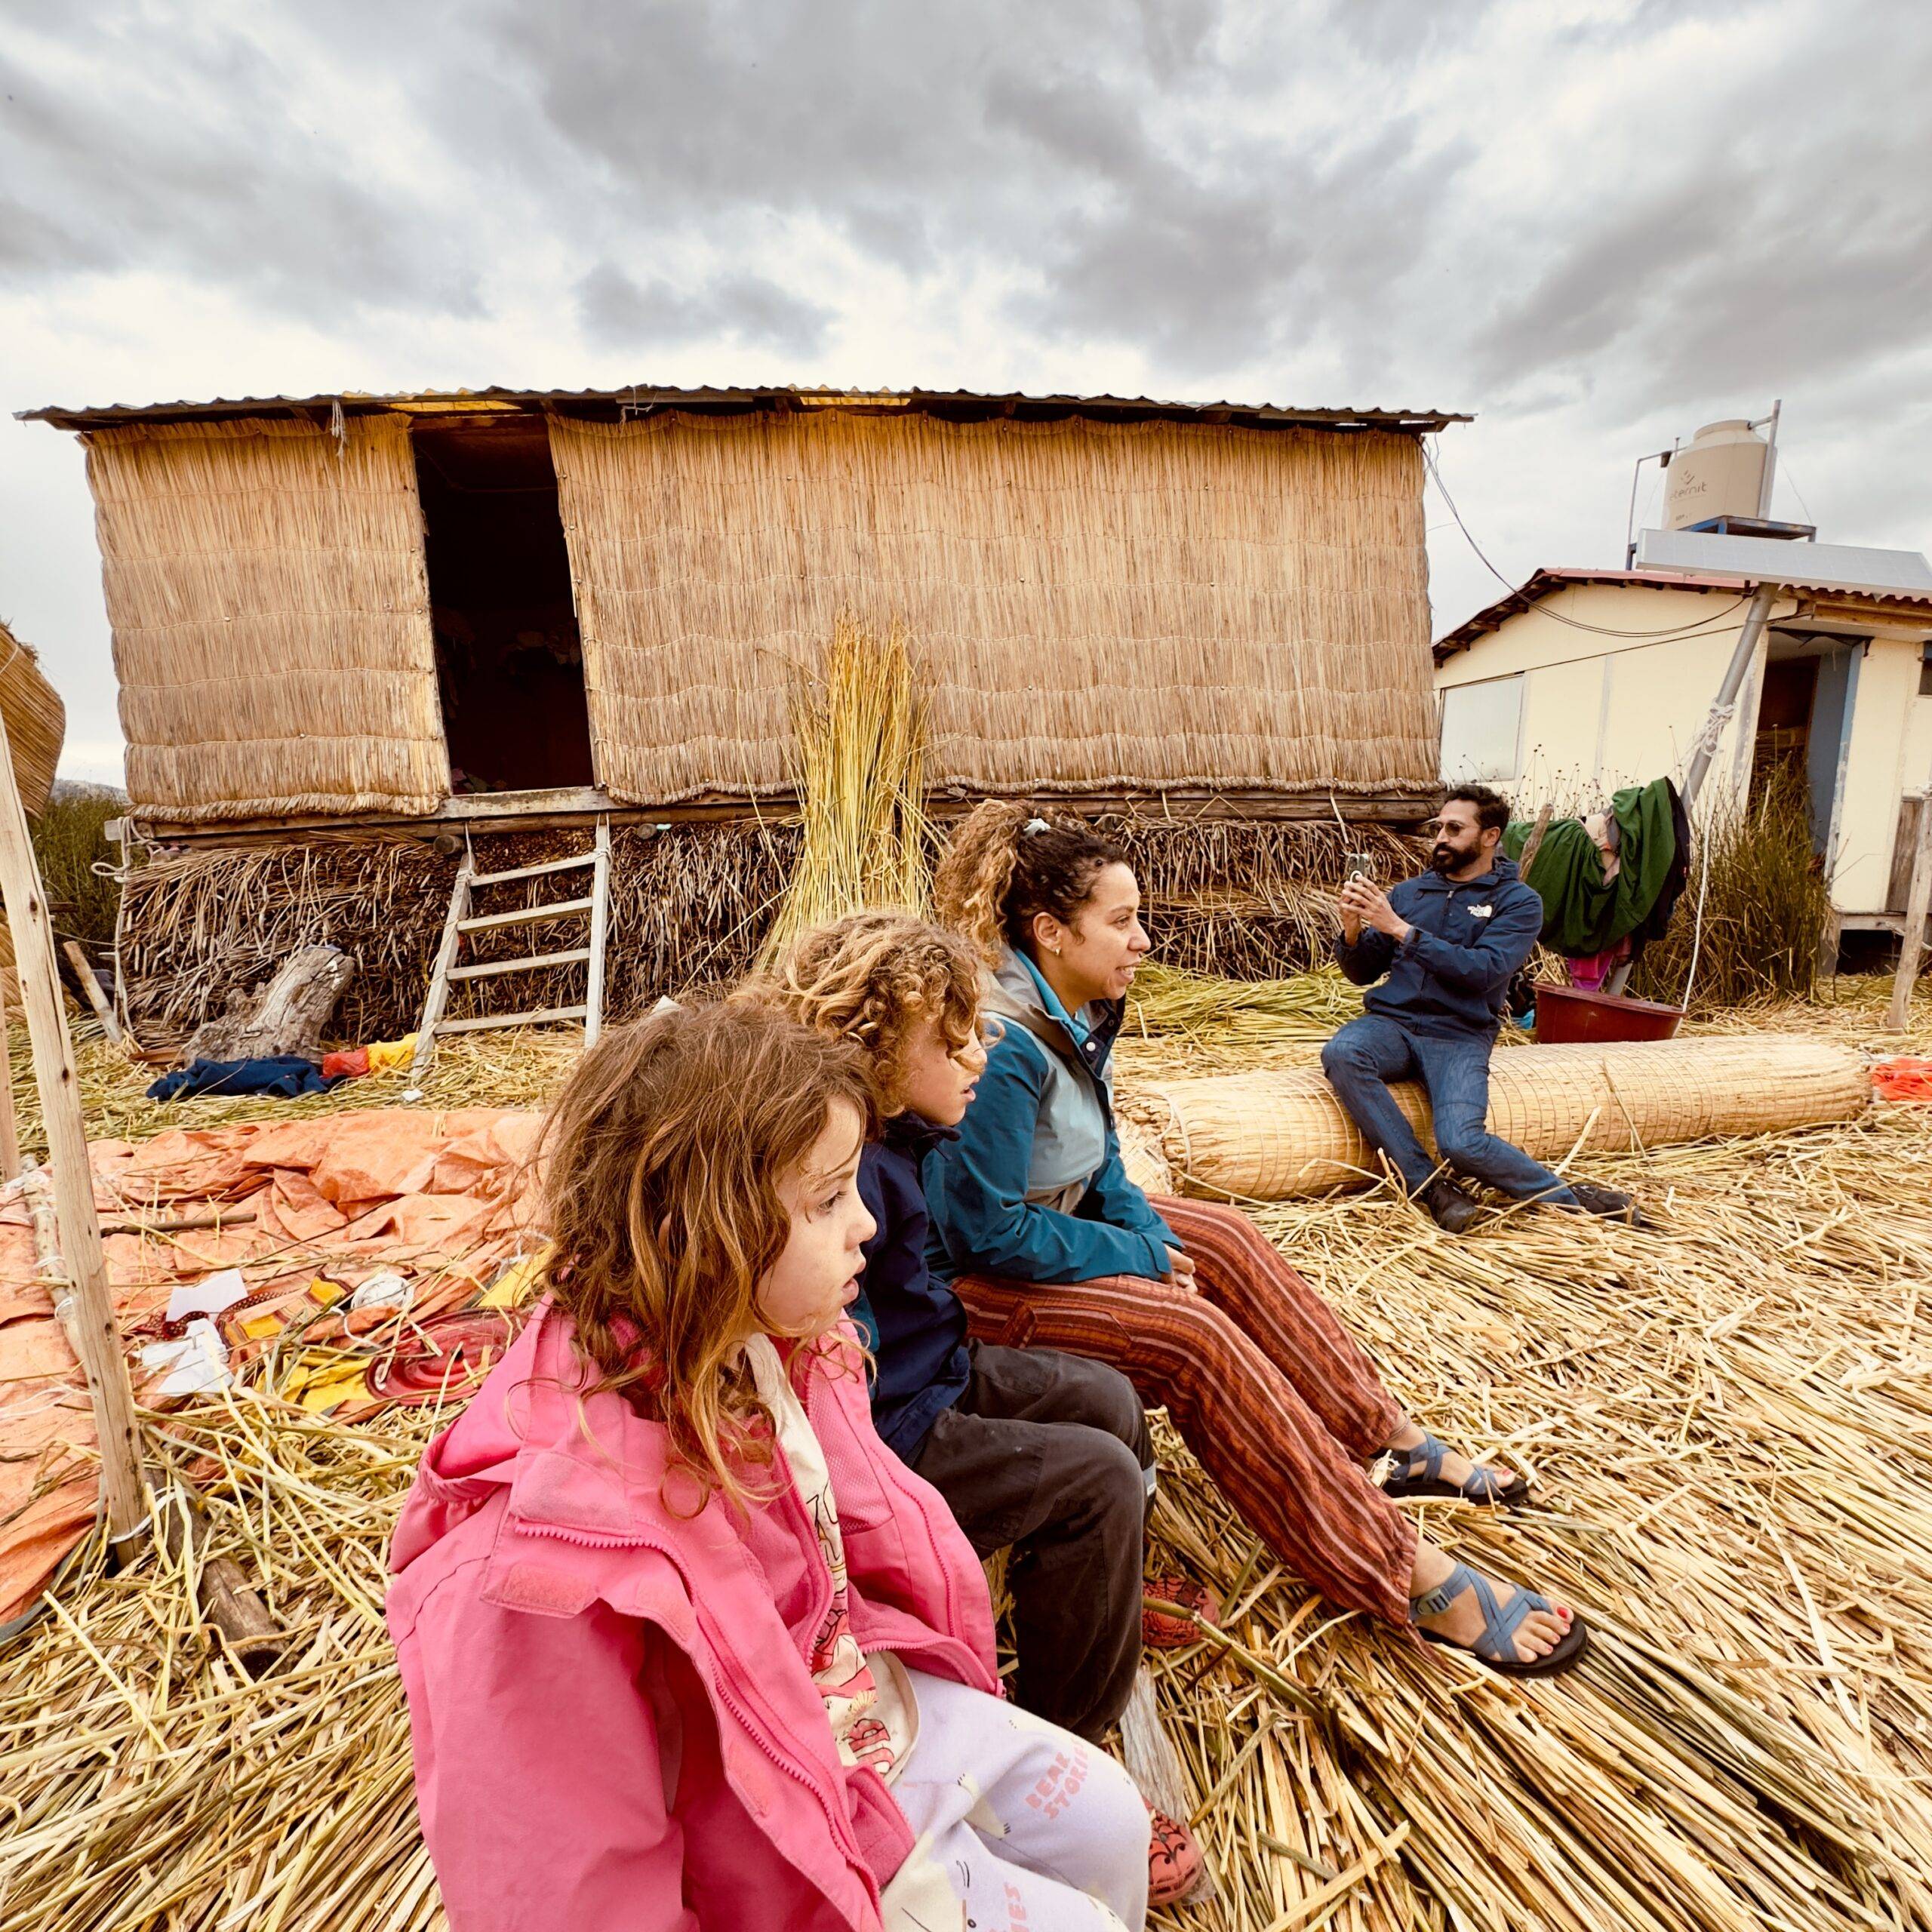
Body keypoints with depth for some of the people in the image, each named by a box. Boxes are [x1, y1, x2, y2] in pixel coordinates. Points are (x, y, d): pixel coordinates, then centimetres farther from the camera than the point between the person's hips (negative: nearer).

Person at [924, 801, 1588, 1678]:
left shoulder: (1080, 1010, -1)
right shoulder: (1007, 1046, -30)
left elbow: (1098, 1159, 9)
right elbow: (989, 1232, -26)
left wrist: (1147, 1228, -9)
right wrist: (1143, 1257, -17)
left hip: (1049, 1219, 9)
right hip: (972, 1281, -9)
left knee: (1225, 1245, 4)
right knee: (1193, 1336, -20)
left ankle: (1396, 1442, 17)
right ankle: (1414, 1580, -8)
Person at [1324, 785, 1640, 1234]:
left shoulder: (1519, 902, 5)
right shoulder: (1408, 892, 15)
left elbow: (1483, 970, -14)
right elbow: (1363, 973, 13)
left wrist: (1399, 929, -17)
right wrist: (1352, 928, -8)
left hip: (1459, 1035, -3)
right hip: (1391, 1023, 3)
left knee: (1461, 1143, -28)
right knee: (1340, 1053, -32)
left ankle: (1570, 1197, 3)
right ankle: (1430, 1187, -20)